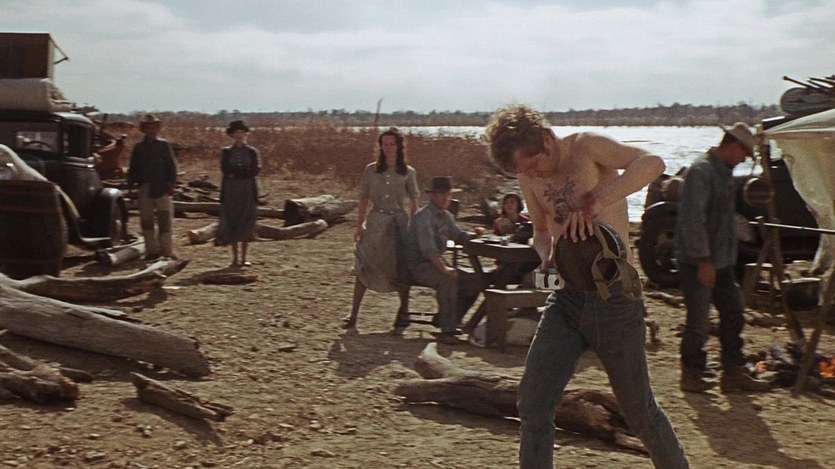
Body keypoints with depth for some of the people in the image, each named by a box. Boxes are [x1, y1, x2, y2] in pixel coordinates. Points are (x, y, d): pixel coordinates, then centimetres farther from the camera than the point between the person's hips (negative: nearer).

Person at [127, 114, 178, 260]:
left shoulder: (164, 145, 5)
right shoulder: (138, 147, 10)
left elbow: (172, 166, 3)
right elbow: (133, 168, 12)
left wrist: (171, 184, -5)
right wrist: (130, 185, 5)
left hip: (162, 188, -2)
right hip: (145, 188, 2)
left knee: (165, 220, -3)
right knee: (146, 220, 4)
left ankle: (166, 250, 2)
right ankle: (152, 250, 11)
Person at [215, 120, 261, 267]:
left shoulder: (252, 152, 7)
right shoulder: (226, 152, 7)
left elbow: (256, 170, -7)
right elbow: (224, 169, -7)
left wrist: (235, 173, -10)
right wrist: (245, 172, -11)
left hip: (248, 191, 0)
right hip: (231, 191, 0)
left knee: (246, 224, 0)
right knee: (232, 223, 1)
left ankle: (244, 258, 6)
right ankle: (235, 258, 8)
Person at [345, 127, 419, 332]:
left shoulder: (408, 173, 2)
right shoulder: (371, 170, 4)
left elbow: (413, 202, 6)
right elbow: (363, 199, 6)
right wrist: (359, 226, 1)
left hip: (398, 223, -1)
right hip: (375, 222, 1)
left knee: (400, 269, 1)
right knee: (363, 268, -3)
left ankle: (404, 312, 16)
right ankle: (353, 314, 1)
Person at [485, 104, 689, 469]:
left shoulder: (587, 147, -13)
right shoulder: (529, 177, 5)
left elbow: (652, 163, -29)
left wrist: (594, 202, -37)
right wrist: (547, 256, -2)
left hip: (614, 297, -5)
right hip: (567, 298, 5)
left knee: (638, 408, 8)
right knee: (533, 404, -8)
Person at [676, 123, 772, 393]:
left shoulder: (724, 173, 14)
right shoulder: (701, 172, -16)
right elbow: (692, 219, -22)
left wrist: (728, 257, 17)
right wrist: (703, 260, -23)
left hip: (720, 262, 10)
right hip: (697, 263, -10)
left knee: (733, 315, 11)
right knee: (698, 322, -2)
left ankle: (733, 373, 18)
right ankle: (691, 374, 11)